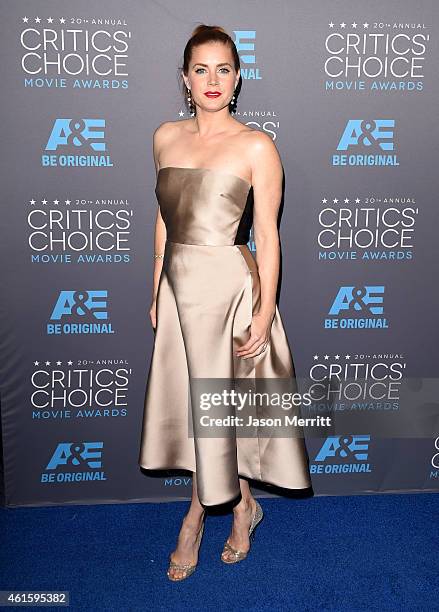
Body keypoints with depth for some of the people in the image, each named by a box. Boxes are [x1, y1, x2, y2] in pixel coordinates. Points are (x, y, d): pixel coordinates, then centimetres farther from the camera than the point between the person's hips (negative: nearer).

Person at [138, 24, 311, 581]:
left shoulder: (256, 147, -7)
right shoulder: (165, 137, 7)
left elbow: (267, 237, -8)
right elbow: (164, 220, 13)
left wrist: (264, 313, -12)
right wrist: (156, 290, 13)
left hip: (230, 286, -5)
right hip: (180, 285, 5)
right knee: (191, 400, 13)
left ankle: (198, 513, 30)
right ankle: (241, 504, 34)